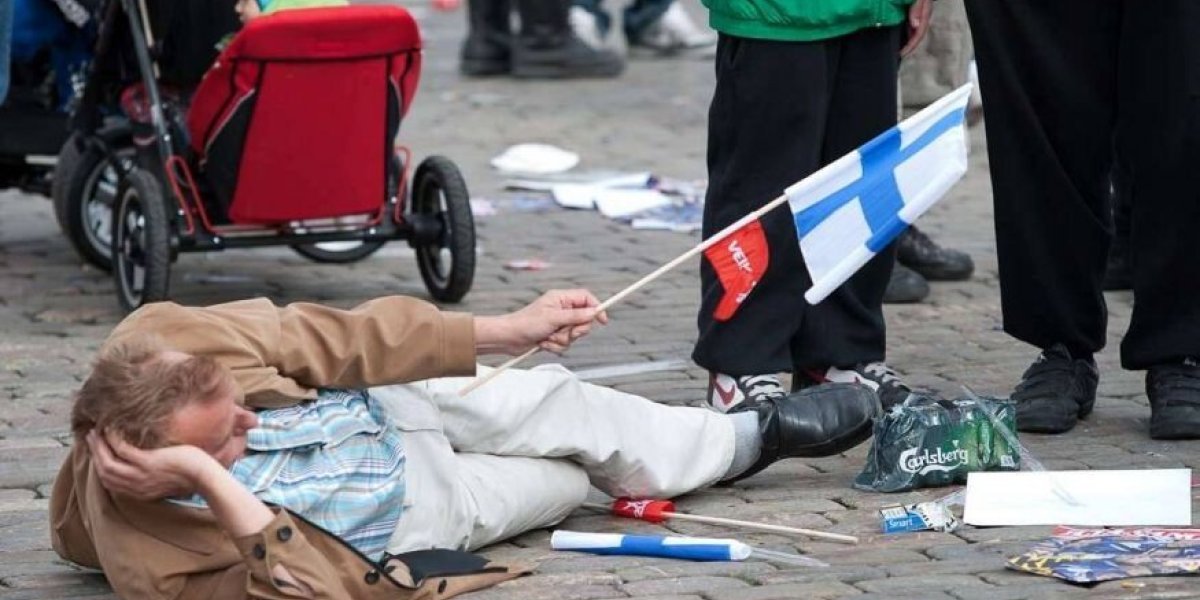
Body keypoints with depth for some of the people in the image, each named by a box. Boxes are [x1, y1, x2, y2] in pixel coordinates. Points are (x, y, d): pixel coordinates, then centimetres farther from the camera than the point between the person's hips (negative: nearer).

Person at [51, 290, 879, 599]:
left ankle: (753, 433, 44)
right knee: (571, 478, 9)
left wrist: (507, 331, -11)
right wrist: (212, 481, -59)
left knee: (551, 399, 13)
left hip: (373, 407, 4)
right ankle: (756, 440, 40)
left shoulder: (163, 347, -30)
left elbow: (334, 341, -18)